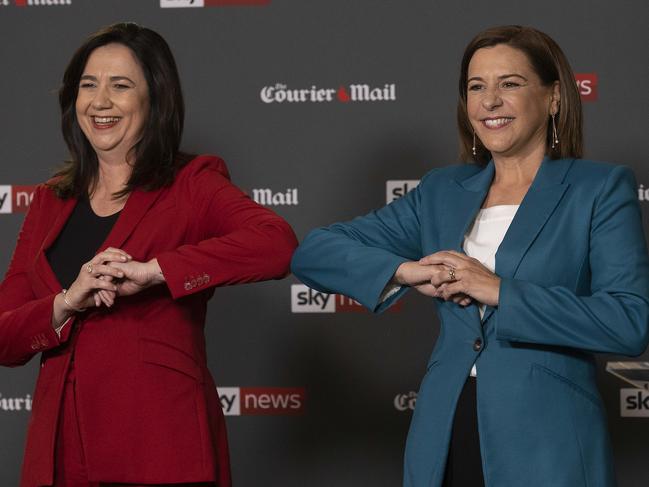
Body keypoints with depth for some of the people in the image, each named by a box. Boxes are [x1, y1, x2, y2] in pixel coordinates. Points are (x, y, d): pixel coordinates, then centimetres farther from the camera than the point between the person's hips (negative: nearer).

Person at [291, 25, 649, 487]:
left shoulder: (601, 188, -1)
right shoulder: (442, 192, 12)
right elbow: (314, 252, 8)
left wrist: (502, 292, -16)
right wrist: (405, 270, -9)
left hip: (548, 448, -4)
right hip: (446, 442, 4)